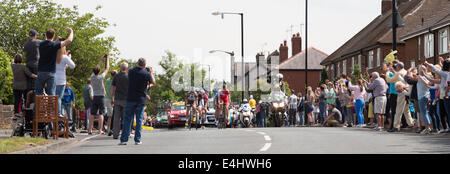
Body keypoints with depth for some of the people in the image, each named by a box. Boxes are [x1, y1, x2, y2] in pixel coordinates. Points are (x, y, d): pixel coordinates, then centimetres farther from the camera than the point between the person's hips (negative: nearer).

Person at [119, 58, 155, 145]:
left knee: (127, 119, 3)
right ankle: (137, 140, 5)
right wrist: (151, 73, 25)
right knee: (139, 120, 5)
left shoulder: (131, 71, 2)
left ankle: (124, 139, -2)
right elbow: (153, 82, 8)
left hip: (130, 99, 2)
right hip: (141, 99, -2)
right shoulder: (146, 74, -8)